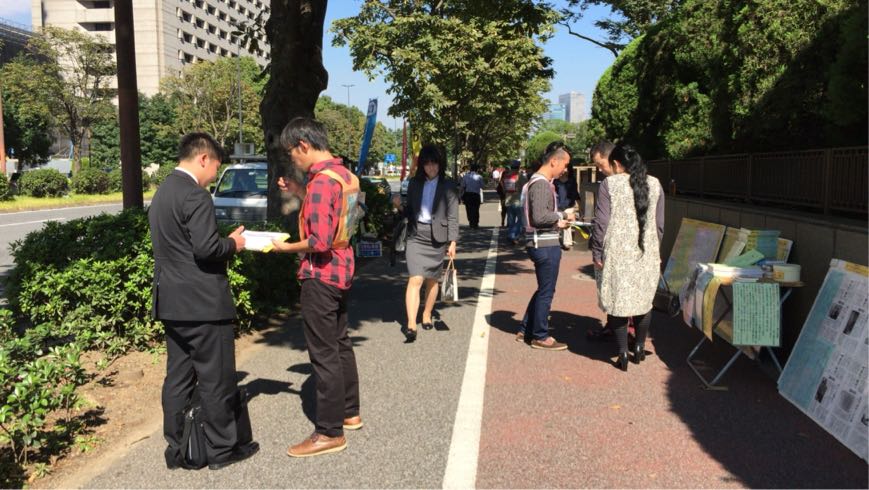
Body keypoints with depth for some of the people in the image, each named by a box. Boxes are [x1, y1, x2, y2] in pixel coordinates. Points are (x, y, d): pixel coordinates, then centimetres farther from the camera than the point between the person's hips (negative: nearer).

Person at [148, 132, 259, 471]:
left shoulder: (161, 193, 14)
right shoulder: (195, 195, -16)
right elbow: (206, 248, -24)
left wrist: (225, 242, 14)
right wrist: (233, 244, -5)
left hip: (171, 302, 9)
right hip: (203, 303, -9)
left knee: (178, 377, 14)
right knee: (216, 379, 4)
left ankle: (177, 449, 22)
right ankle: (221, 449, 16)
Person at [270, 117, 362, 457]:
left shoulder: (321, 181, -21)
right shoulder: (343, 174, 7)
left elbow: (320, 241, -26)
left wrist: (287, 247, -10)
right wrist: (299, 193, 13)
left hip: (321, 276, -10)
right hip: (342, 271, 10)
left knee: (324, 354, -1)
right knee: (340, 345, 19)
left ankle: (330, 433, 9)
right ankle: (349, 412, 33)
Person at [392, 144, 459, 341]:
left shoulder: (448, 186, 0)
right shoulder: (415, 184, 8)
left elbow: (453, 216, -2)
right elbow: (410, 212, 14)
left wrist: (453, 242, -8)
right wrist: (400, 207, -8)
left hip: (437, 237, 0)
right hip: (416, 236, 1)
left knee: (432, 280, 11)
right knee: (415, 279, -12)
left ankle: (427, 315, 32)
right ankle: (411, 325, -16)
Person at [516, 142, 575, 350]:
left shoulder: (539, 181, 14)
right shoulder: (541, 184, -17)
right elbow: (539, 217, -25)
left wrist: (557, 222, 10)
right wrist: (563, 215, -11)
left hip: (543, 243, 10)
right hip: (545, 245, -10)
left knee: (543, 290, 19)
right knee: (546, 292, 2)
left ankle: (525, 331, 28)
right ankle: (540, 337, 15)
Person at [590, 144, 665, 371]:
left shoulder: (609, 184, -7)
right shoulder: (654, 184, 6)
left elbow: (601, 222, -9)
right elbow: (659, 224, 9)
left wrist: (597, 252, -3)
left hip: (617, 253, -3)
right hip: (647, 253, 4)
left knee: (618, 300, 6)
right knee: (643, 299, 18)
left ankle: (623, 353, 9)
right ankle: (639, 348, 27)